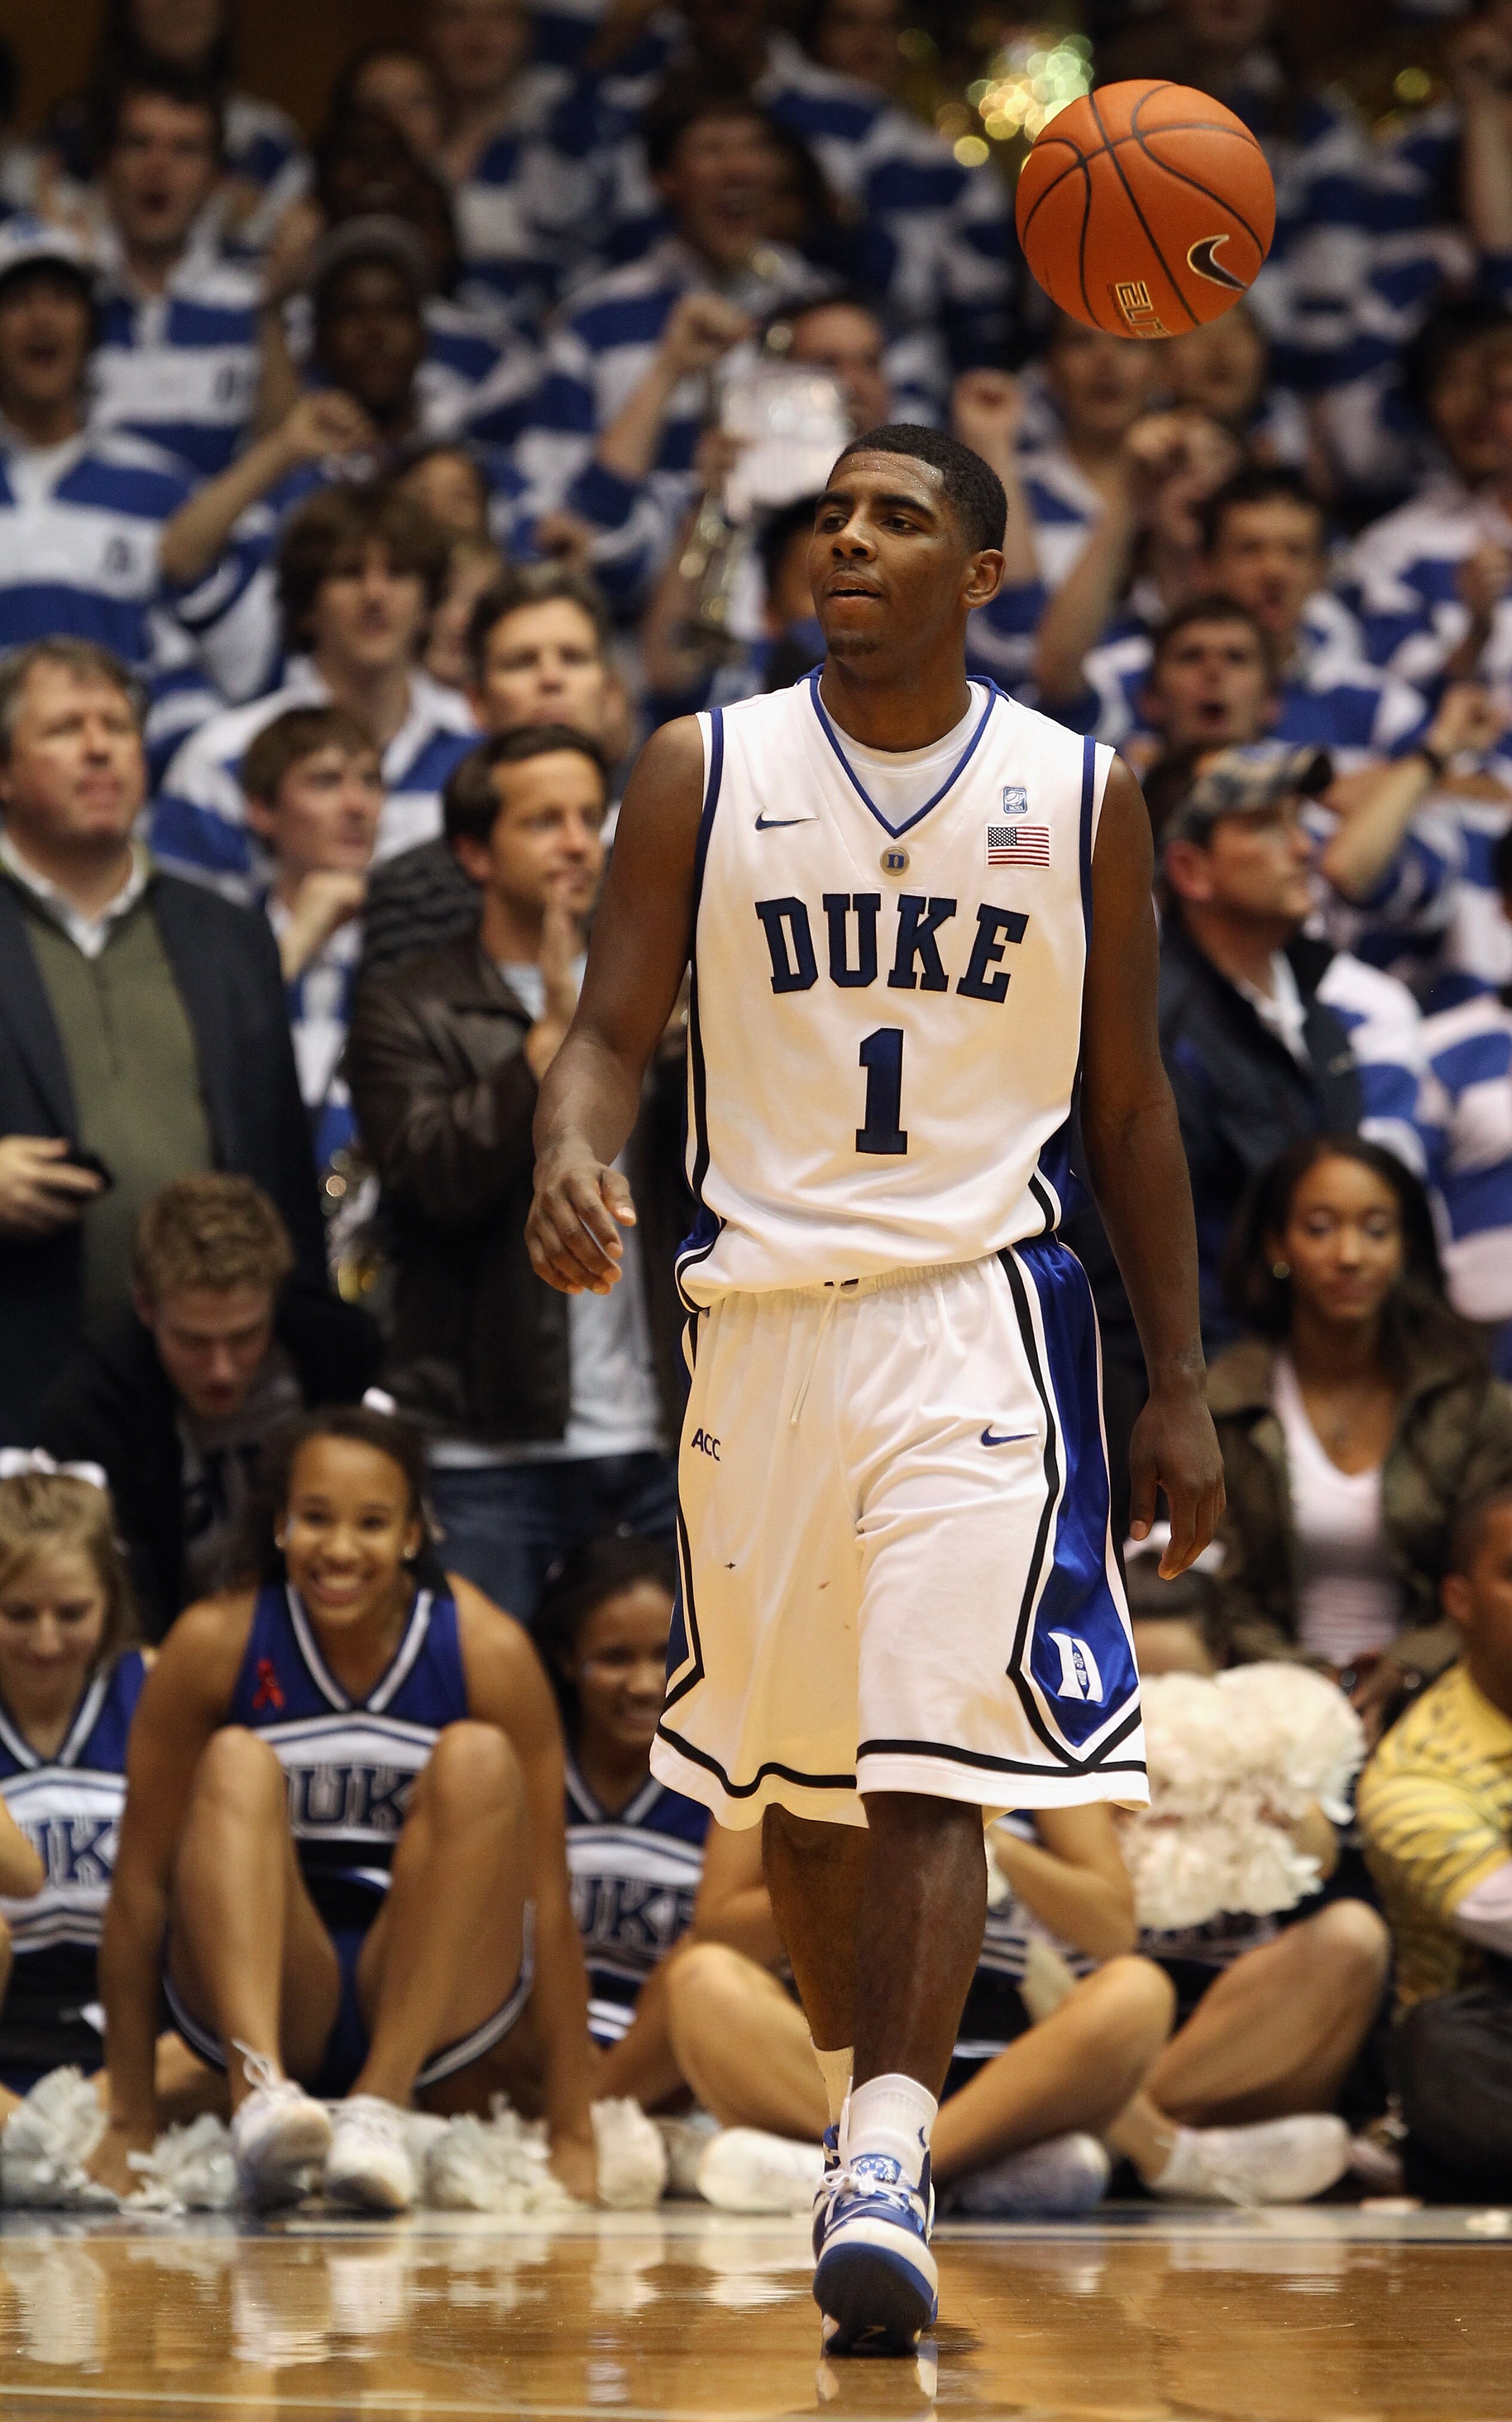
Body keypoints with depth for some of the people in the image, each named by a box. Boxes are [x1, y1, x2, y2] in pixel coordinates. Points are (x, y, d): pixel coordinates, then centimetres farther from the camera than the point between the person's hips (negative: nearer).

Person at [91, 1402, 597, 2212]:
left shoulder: (487, 1652, -7)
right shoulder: (215, 1644, -8)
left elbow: (545, 1900, -7)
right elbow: (140, 1888, -5)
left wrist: (574, 2135, -9)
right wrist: (129, 2127, -6)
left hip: (432, 2009, 0)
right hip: (263, 2000, 0)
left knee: (479, 1759, -22)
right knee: (238, 1763, -24)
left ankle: (383, 2106, -31)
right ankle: (257, 2093, -46)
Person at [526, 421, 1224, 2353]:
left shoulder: (1082, 799, 4)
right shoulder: (703, 775, 3)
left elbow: (1128, 1109, 10)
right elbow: (610, 1033, -1)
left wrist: (1179, 1389, 8)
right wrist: (570, 1160, -25)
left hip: (979, 1320, -2)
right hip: (762, 1310, 2)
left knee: (932, 1771, -17)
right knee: (795, 1782, 13)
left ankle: (886, 2174, -23)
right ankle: (864, 2089, 35)